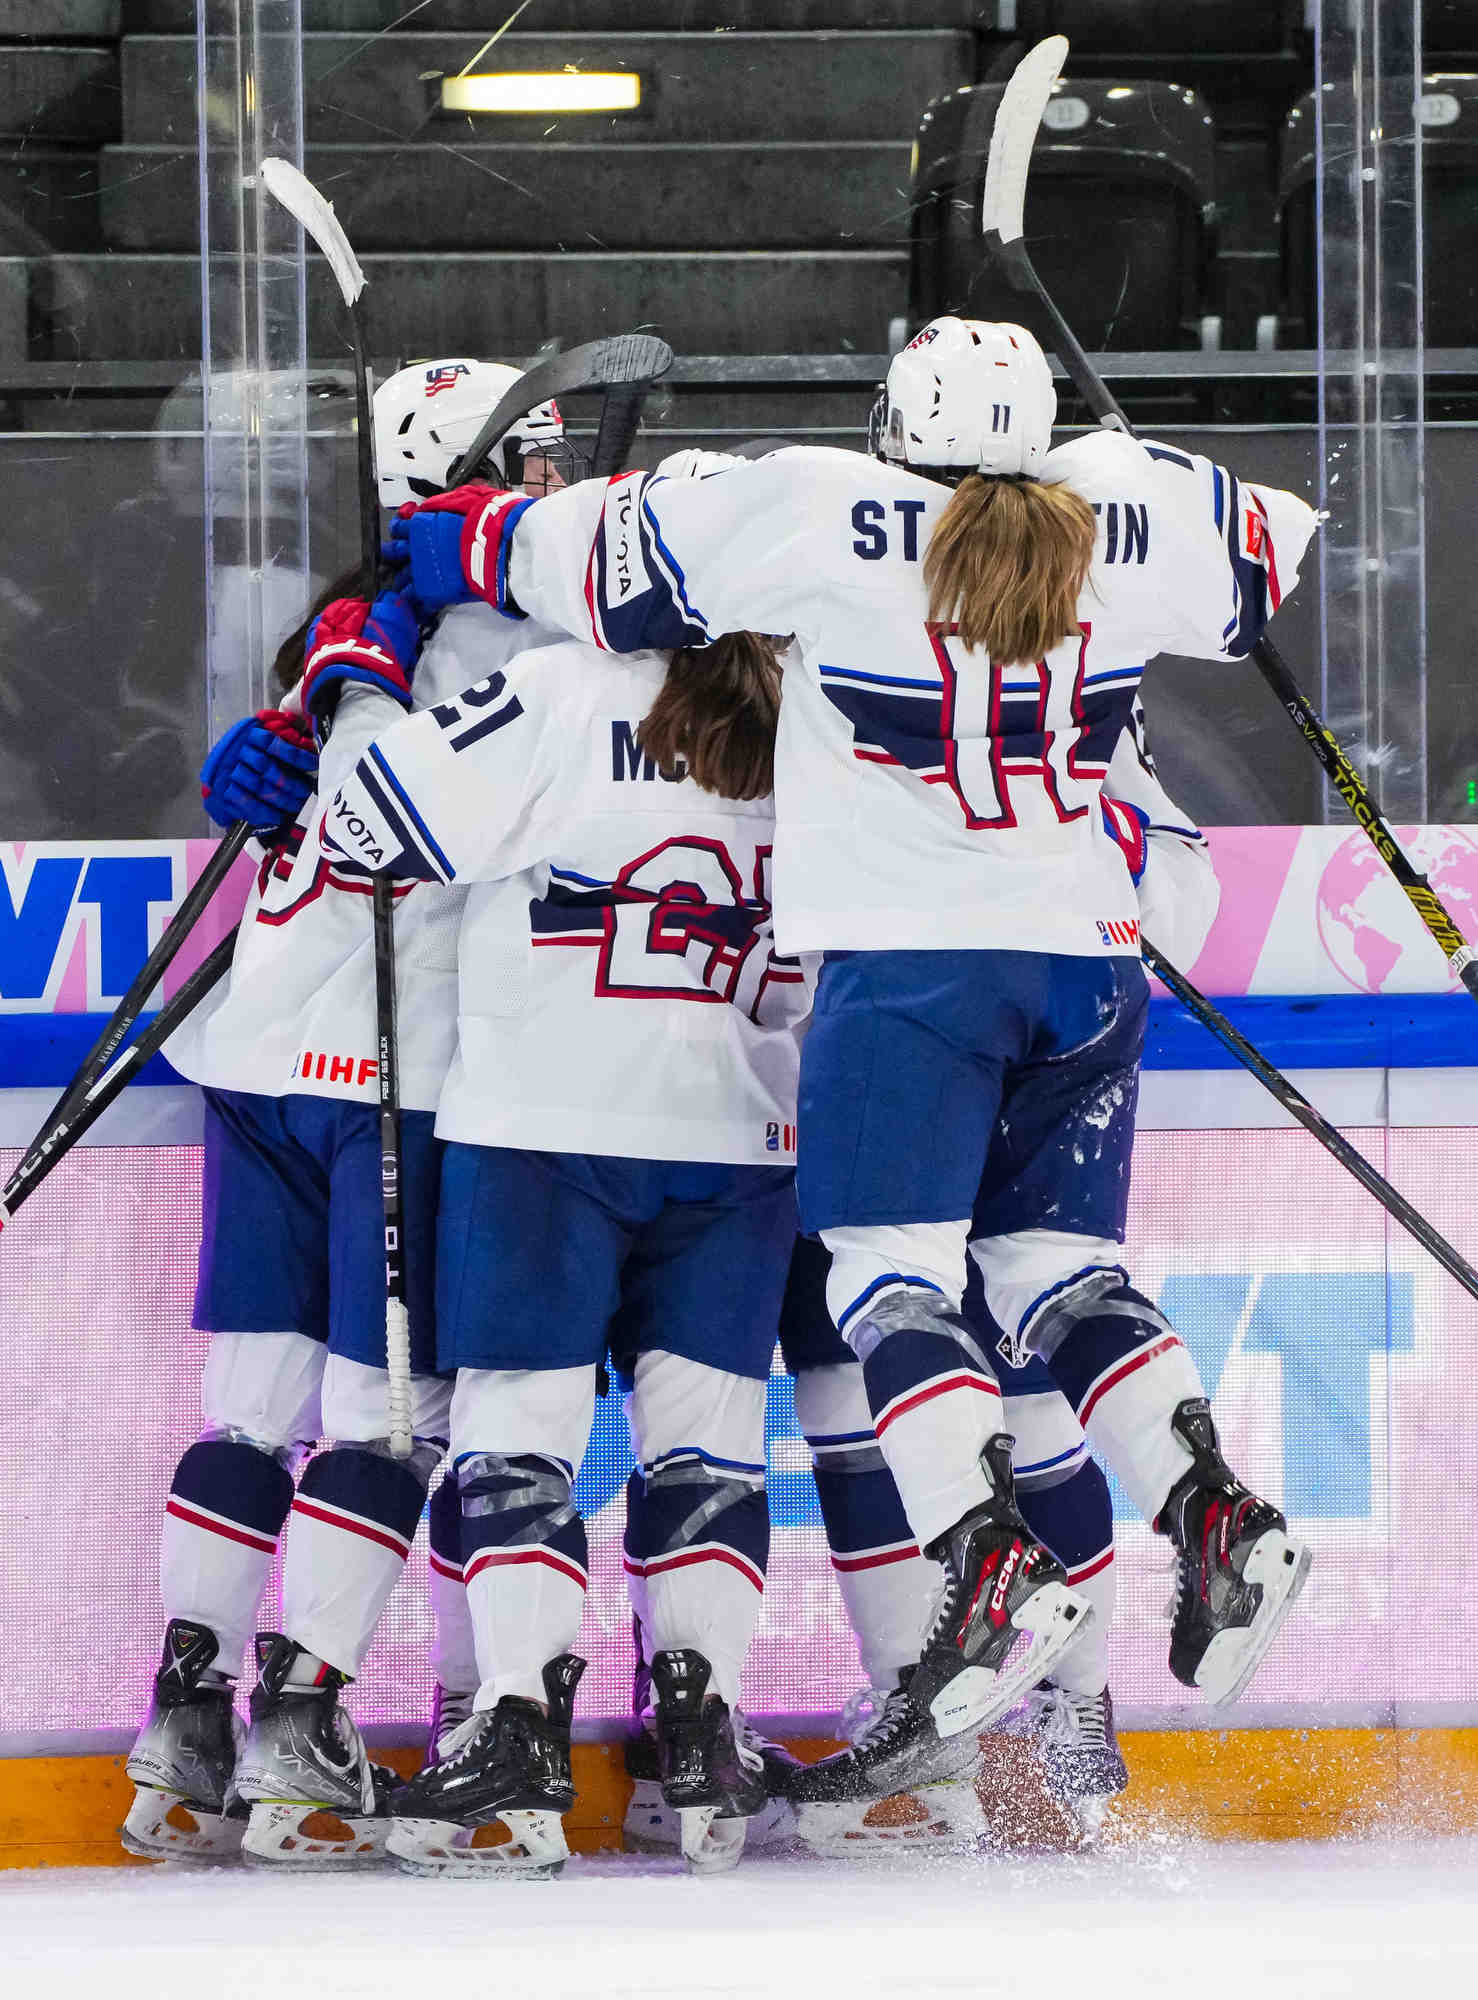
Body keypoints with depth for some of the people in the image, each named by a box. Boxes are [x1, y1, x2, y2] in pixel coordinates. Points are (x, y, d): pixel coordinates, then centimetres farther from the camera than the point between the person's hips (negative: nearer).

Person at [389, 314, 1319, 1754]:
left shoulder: (830, 516, -6)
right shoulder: (1124, 519, 4)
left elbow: (616, 560, -2)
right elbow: (1265, 553, 24)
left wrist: (455, 544, 14)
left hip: (913, 959, -5)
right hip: (1089, 959, 5)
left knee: (890, 1275, -4)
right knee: (1059, 1271, 13)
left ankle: (993, 1563, -21)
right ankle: (1213, 1513, -5)